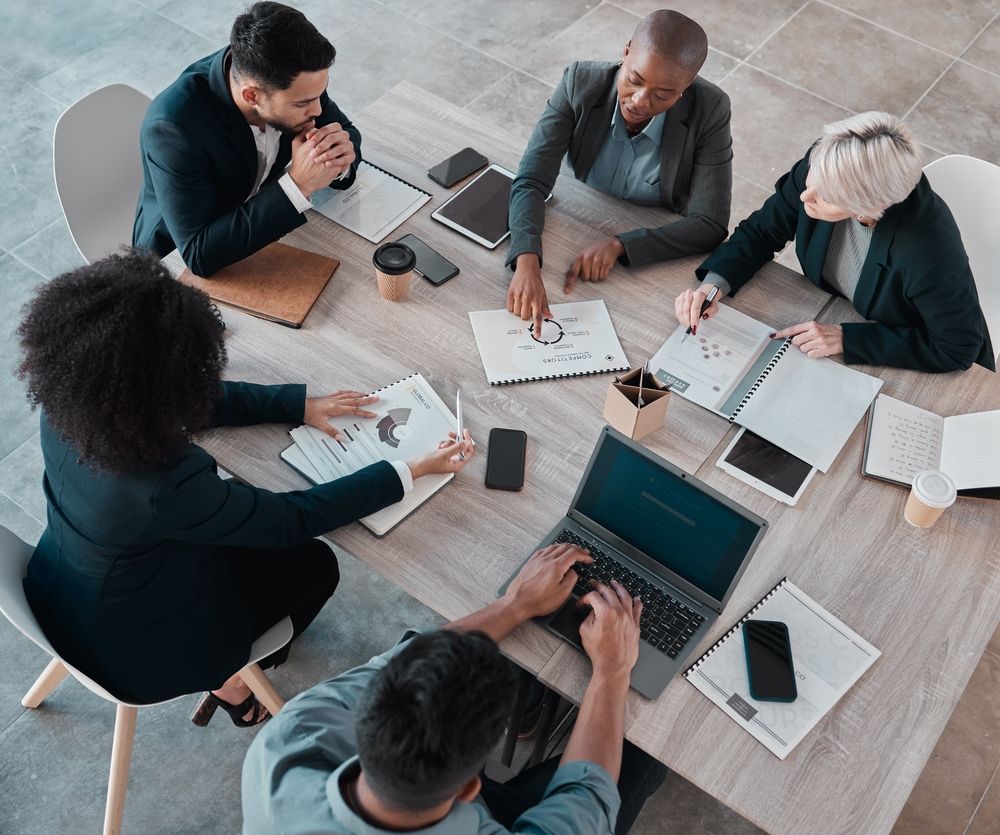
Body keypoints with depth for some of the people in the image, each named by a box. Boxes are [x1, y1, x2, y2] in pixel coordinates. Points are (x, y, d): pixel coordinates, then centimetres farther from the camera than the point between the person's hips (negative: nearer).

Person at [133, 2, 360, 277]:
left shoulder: (287, 78, -20)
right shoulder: (174, 126, -35)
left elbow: (348, 132, -2)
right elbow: (199, 254, -36)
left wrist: (340, 161, -27)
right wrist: (297, 185, -39)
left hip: (263, 228, 6)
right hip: (182, 258, -5)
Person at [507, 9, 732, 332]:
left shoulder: (709, 111, -23)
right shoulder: (581, 82, -20)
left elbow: (710, 225, -22)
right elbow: (531, 182, -25)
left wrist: (619, 244, -36)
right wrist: (527, 262, -44)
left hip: (656, 265, 0)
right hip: (575, 240, 1)